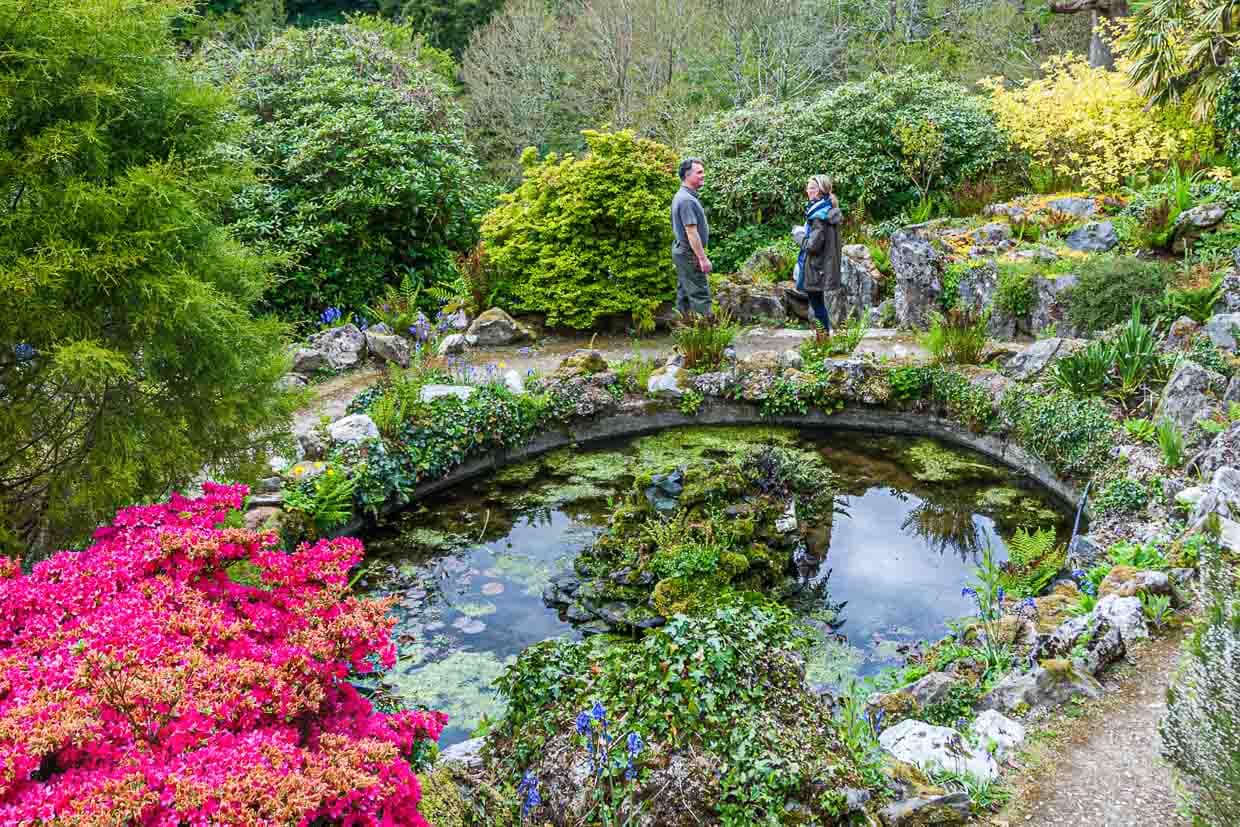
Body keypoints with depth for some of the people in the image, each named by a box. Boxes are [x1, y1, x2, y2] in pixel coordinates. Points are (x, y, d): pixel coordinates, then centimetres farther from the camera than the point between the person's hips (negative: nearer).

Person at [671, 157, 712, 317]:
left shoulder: (681, 196, 13)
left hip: (681, 251, 11)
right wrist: (703, 258, -22)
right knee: (700, 295, -9)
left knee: (684, 295, 14)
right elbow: (691, 232, -24)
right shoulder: (687, 200, -20)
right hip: (690, 253, -11)